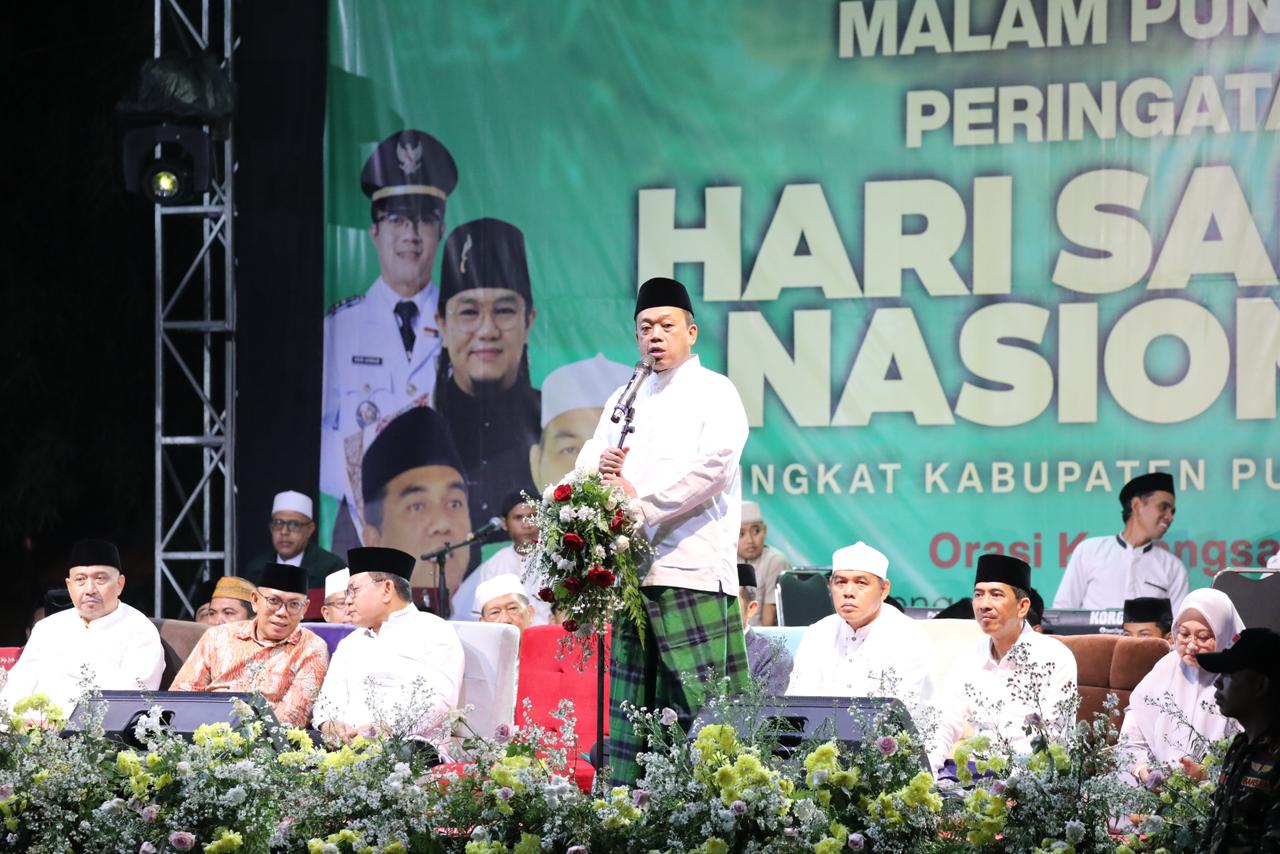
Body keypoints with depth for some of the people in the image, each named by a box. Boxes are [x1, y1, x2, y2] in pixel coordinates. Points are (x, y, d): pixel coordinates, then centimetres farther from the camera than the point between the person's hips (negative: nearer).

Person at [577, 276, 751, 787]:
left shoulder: (714, 393, 3)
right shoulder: (624, 400, 23)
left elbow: (711, 466, -11)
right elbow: (589, 461, 18)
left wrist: (641, 502, -14)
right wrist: (602, 471, -6)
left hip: (694, 569, -6)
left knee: (701, 696, -12)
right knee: (632, 700, 4)